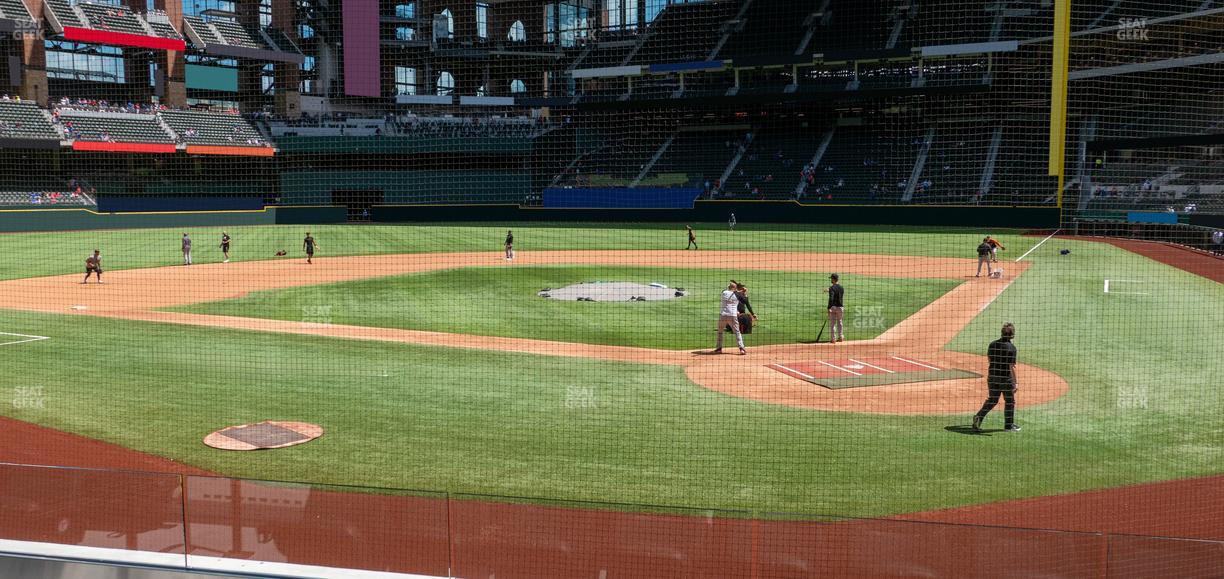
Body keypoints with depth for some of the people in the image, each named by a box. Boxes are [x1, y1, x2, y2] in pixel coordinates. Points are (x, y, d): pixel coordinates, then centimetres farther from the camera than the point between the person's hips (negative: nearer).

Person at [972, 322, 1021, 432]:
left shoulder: (992, 344, 0)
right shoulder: (1011, 347, -17)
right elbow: (1012, 367, -19)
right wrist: (1015, 383, -17)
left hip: (992, 377, 5)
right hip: (1006, 378, -5)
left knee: (992, 400, 17)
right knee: (1009, 401, 14)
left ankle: (979, 417, -1)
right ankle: (1009, 425, 23)